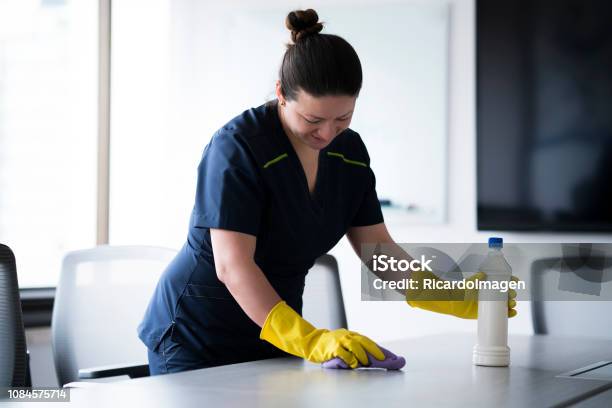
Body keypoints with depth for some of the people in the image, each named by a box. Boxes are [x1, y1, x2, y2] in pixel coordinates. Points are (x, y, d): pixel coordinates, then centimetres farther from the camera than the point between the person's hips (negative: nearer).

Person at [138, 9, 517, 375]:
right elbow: (232, 265, -30)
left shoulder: (350, 152, -1)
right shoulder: (237, 147, -23)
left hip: (274, 335, 6)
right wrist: (309, 339, -41)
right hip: (195, 340, -6)